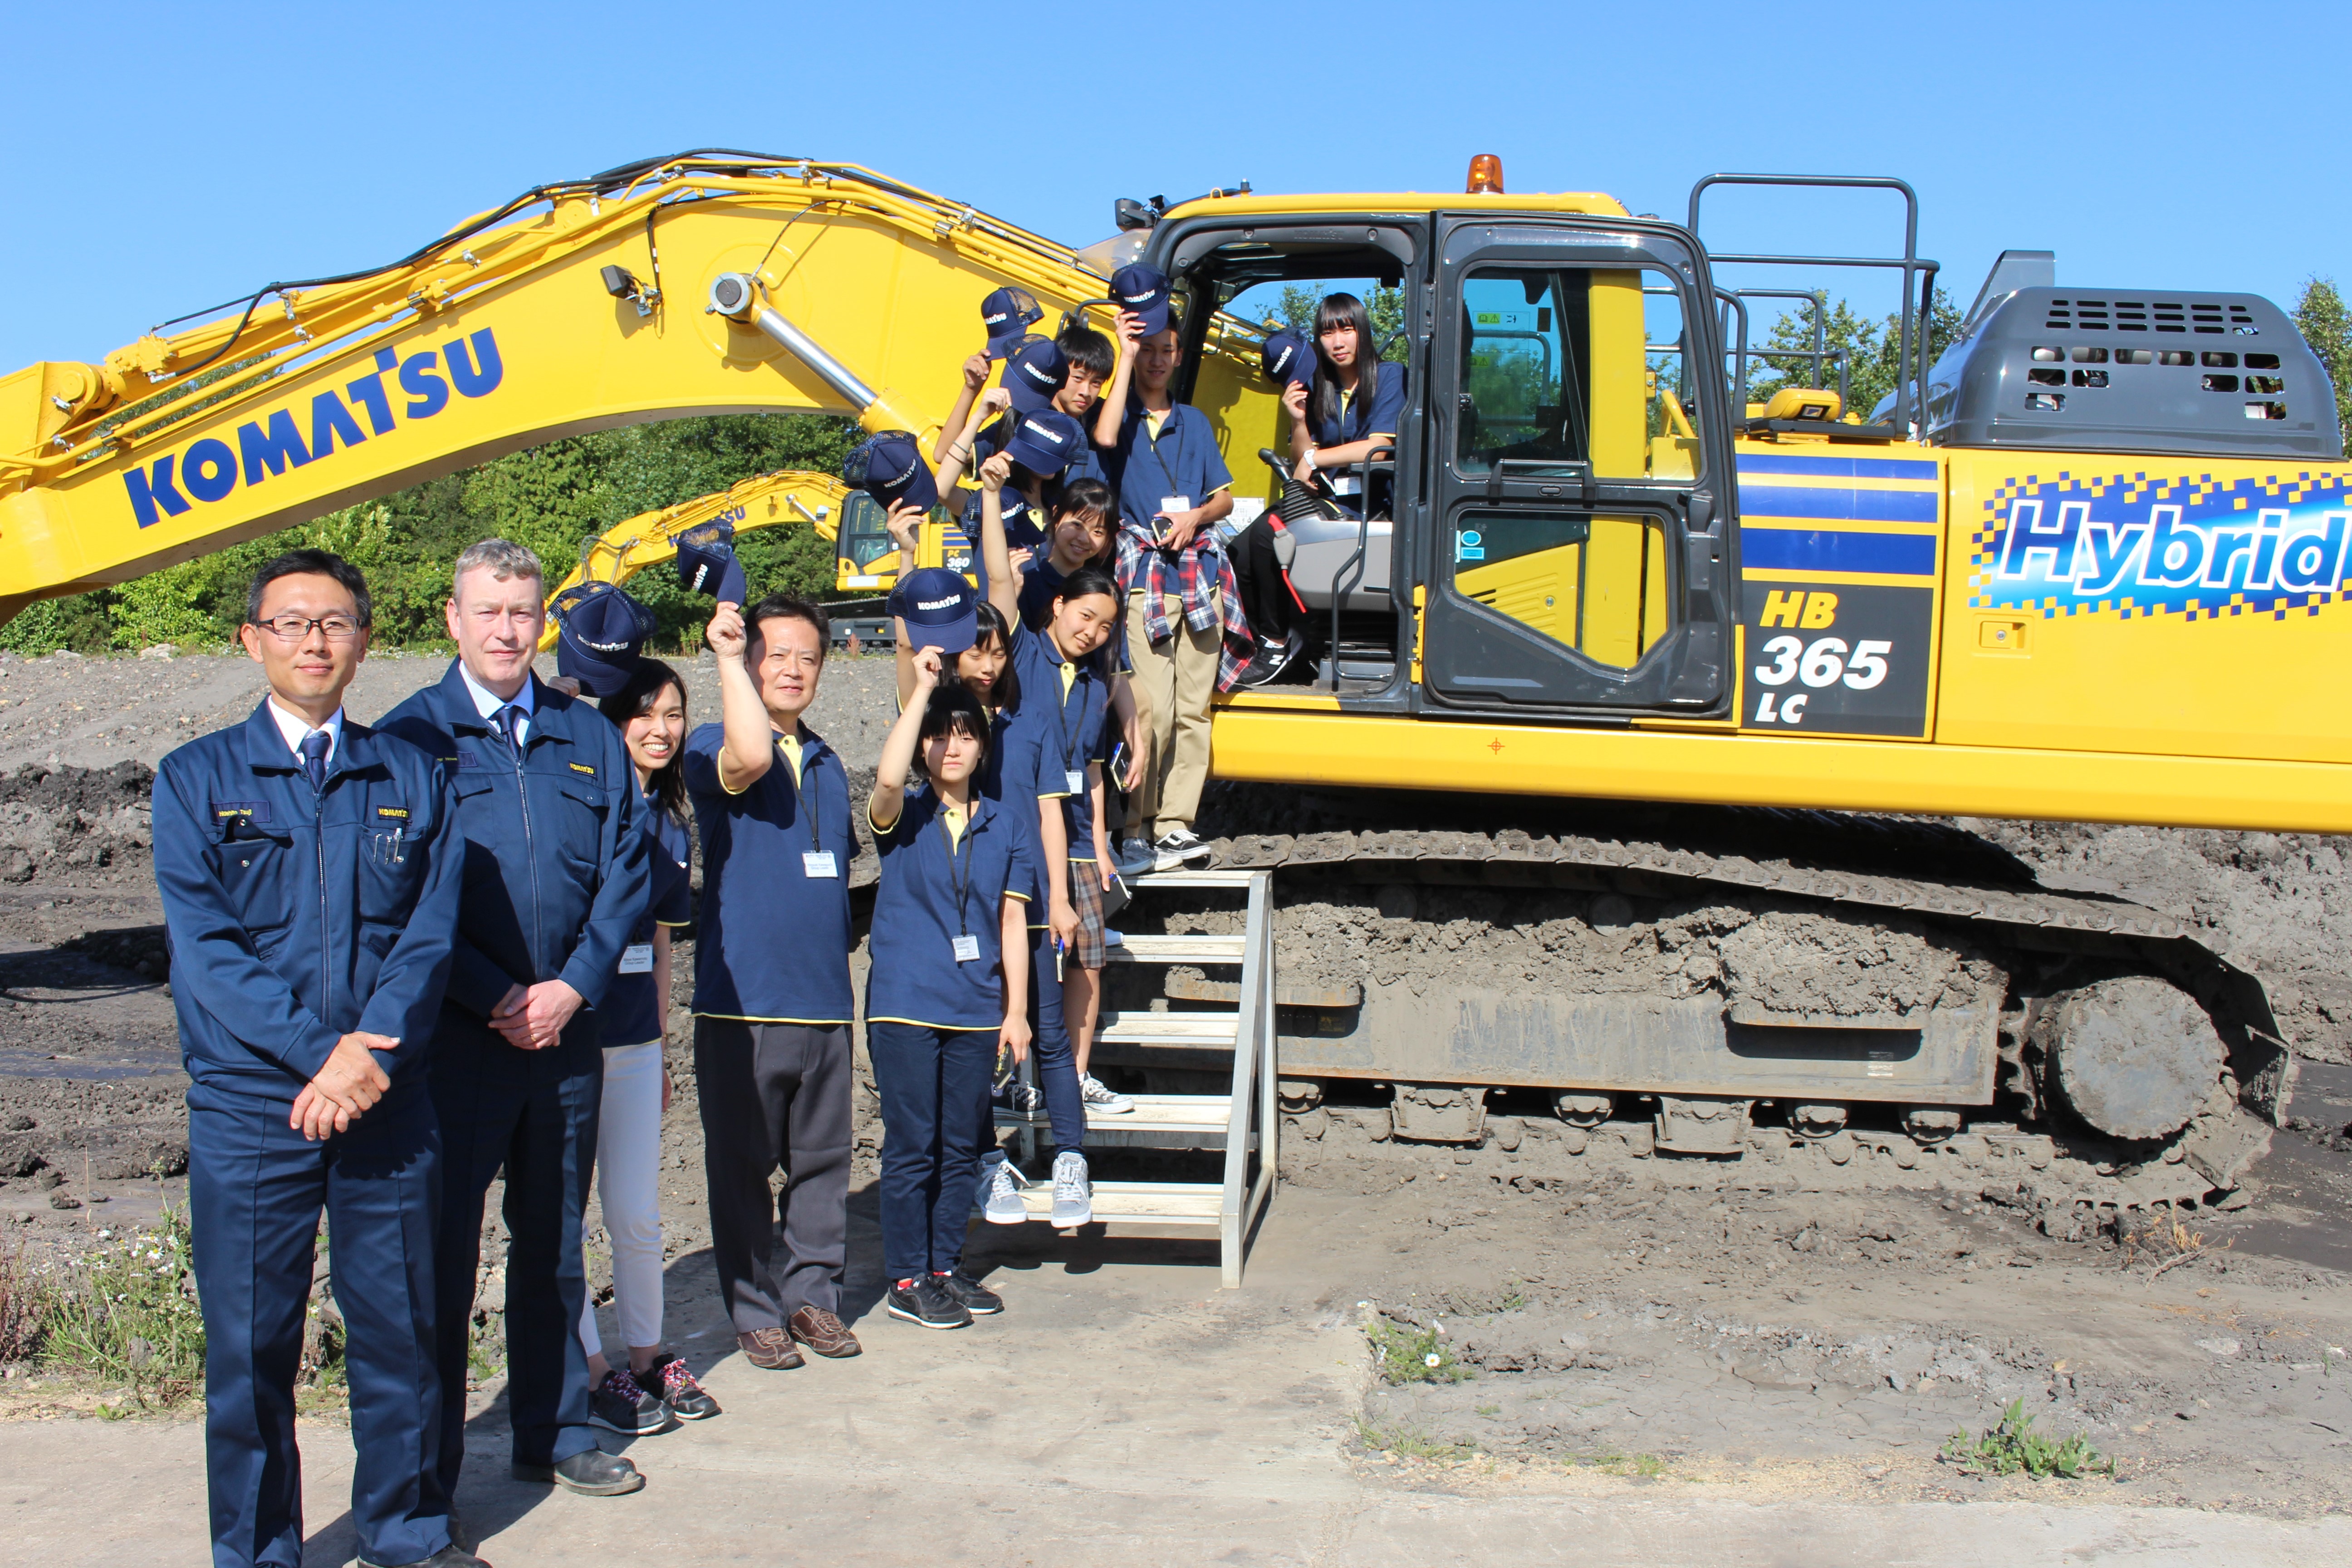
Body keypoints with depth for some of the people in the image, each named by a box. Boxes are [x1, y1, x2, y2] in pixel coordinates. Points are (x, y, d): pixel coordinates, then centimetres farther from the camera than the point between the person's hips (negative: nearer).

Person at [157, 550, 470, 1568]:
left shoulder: (412, 778, 10)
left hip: (390, 1102, 2)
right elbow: (203, 947, -5)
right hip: (250, 1103, -1)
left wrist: (368, 1055, -13)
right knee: (250, 1342, 5)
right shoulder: (197, 779, 5)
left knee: (399, 1324, 8)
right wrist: (318, 1050, -15)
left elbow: (431, 932, 2)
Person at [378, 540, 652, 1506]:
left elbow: (624, 873, 6)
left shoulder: (588, 739, 9)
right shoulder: (411, 737, 0)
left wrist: (573, 988, -7)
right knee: (440, 1246, 1)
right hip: (456, 1036, -3)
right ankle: (430, 1470, 11)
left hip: (566, 1030, 4)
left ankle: (554, 1433, 27)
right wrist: (499, 1001, -12)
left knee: (554, 1243, 14)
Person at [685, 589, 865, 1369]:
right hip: (742, 999, -5)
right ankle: (755, 1310, 12)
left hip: (825, 1001, 5)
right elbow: (748, 758, -28)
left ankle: (813, 1294, 20)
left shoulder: (828, 763, 17)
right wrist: (728, 656, -18)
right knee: (743, 1164, 2)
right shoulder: (711, 747, -3)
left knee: (822, 1158, 9)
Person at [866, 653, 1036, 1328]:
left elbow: (1013, 921, 9)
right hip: (906, 1006, -3)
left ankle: (947, 1267, 23)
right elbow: (888, 779, -25)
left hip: (977, 1012, 3)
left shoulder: (1007, 827, 9)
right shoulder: (903, 815, 0)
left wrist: (1016, 1010, 5)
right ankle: (908, 1280, 10)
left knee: (961, 1147, 11)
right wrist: (923, 688, -20)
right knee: (912, 1147, 0)